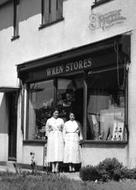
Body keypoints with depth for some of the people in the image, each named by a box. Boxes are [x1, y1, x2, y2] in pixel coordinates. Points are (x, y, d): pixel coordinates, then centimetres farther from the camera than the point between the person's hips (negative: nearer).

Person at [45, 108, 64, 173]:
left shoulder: (61, 120, 9)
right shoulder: (49, 120, 8)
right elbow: (47, 129, 12)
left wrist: (62, 137, 1)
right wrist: (49, 136, 1)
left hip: (59, 137, 1)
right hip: (51, 137, 0)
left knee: (58, 151, -7)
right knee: (52, 152, -6)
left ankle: (57, 167, -8)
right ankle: (53, 168, -4)